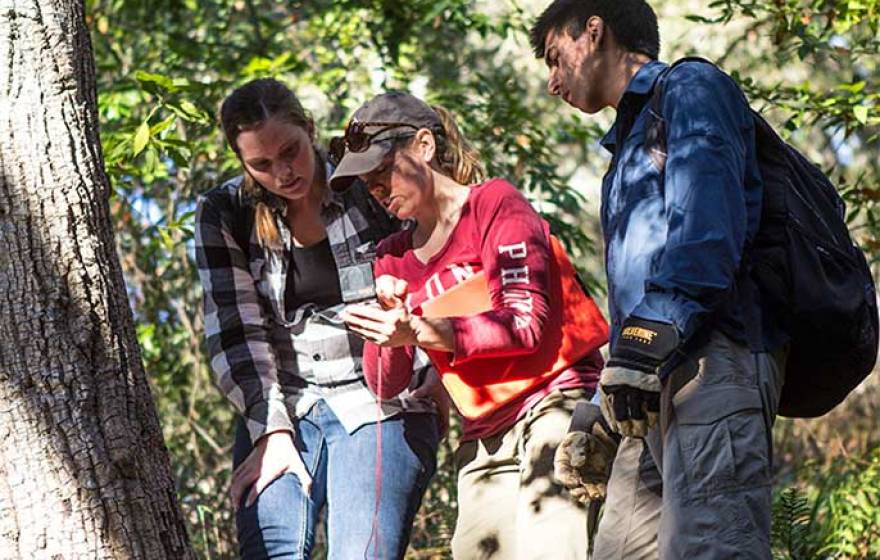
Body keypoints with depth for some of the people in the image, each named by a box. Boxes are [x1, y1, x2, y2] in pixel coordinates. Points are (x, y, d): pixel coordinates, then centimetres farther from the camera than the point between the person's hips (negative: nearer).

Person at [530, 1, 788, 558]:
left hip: (713, 361, -10)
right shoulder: (631, 141, 34)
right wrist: (603, 406, 25)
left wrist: (651, 336, -21)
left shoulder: (690, 87, 6)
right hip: (656, 389, 10)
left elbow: (704, 223, -12)